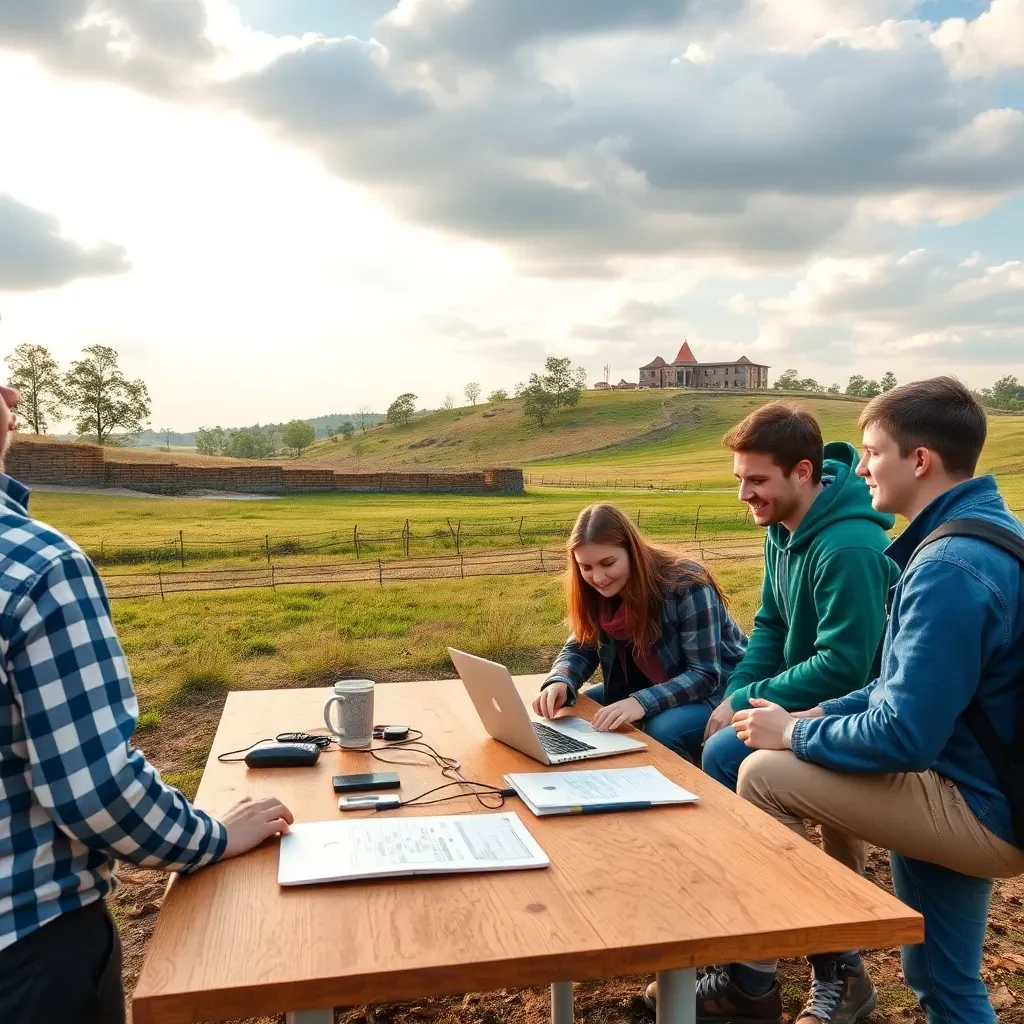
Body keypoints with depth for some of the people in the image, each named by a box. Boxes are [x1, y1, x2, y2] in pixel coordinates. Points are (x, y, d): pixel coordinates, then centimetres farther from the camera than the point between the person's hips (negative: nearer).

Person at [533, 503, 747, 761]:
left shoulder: (687, 586, -28)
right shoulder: (598, 591, -10)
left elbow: (705, 674, -29)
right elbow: (581, 648, -3)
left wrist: (643, 702, -44)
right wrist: (560, 682, -27)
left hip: (718, 688, -6)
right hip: (650, 686, 6)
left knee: (660, 731, -34)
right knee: (574, 714, -9)